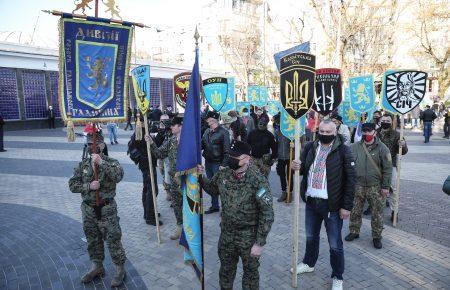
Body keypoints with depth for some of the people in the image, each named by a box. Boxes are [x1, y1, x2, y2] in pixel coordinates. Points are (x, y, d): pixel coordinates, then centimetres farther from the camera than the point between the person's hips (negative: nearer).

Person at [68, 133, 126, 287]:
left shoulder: (111, 162, -9)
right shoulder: (83, 164, 3)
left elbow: (118, 176, -29)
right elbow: (72, 185, 1)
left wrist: (101, 162, -33)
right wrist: (89, 186, -16)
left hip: (107, 209, -4)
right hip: (88, 209, 5)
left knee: (113, 239, 3)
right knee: (93, 240, 18)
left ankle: (120, 268, 20)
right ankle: (97, 266, 37)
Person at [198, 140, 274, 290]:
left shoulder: (258, 181, -23)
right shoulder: (223, 174, -7)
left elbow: (267, 214, -19)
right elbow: (213, 189, 14)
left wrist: (260, 243, -18)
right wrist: (201, 177, -3)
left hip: (249, 236, -4)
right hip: (226, 232, 5)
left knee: (250, 271, 18)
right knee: (226, 268, 24)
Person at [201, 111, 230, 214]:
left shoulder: (223, 132, -10)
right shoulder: (207, 131, 9)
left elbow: (226, 150, -14)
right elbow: (202, 144, 11)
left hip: (217, 163, -7)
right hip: (208, 162, 7)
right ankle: (214, 206, 31)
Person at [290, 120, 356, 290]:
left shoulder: (343, 150, -11)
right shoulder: (310, 147, 2)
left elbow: (351, 179, -11)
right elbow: (303, 168, 12)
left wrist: (347, 206, -13)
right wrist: (297, 166, -14)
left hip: (332, 205, -4)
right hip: (311, 201, 5)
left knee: (335, 244, 8)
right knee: (311, 236, 23)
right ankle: (309, 263, 46)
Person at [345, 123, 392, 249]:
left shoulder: (382, 148, -5)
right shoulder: (355, 147, 1)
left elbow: (387, 168, -5)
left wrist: (385, 186, -8)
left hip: (376, 187, -2)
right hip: (358, 186, 2)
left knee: (377, 214, 8)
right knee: (355, 211, 12)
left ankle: (377, 236, 24)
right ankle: (354, 232, 30)